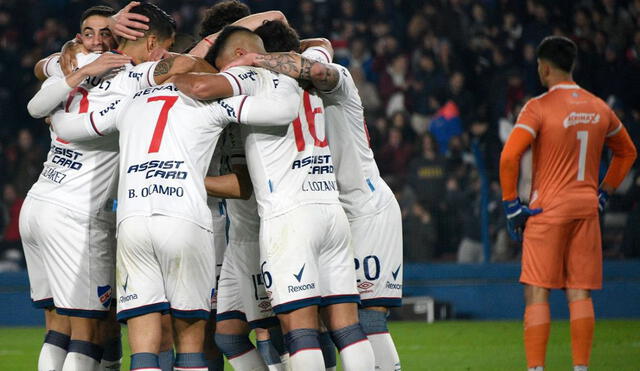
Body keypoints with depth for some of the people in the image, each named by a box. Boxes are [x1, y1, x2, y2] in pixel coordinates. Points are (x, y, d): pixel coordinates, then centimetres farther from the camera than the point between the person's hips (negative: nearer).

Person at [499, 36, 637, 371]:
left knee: (537, 293, -3)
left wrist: (511, 204, -8)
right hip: (586, 208, 5)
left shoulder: (539, 107, -9)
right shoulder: (599, 108, 9)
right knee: (580, 293, 7)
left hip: (548, 208, -5)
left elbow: (509, 157, -17)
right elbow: (626, 152, 23)